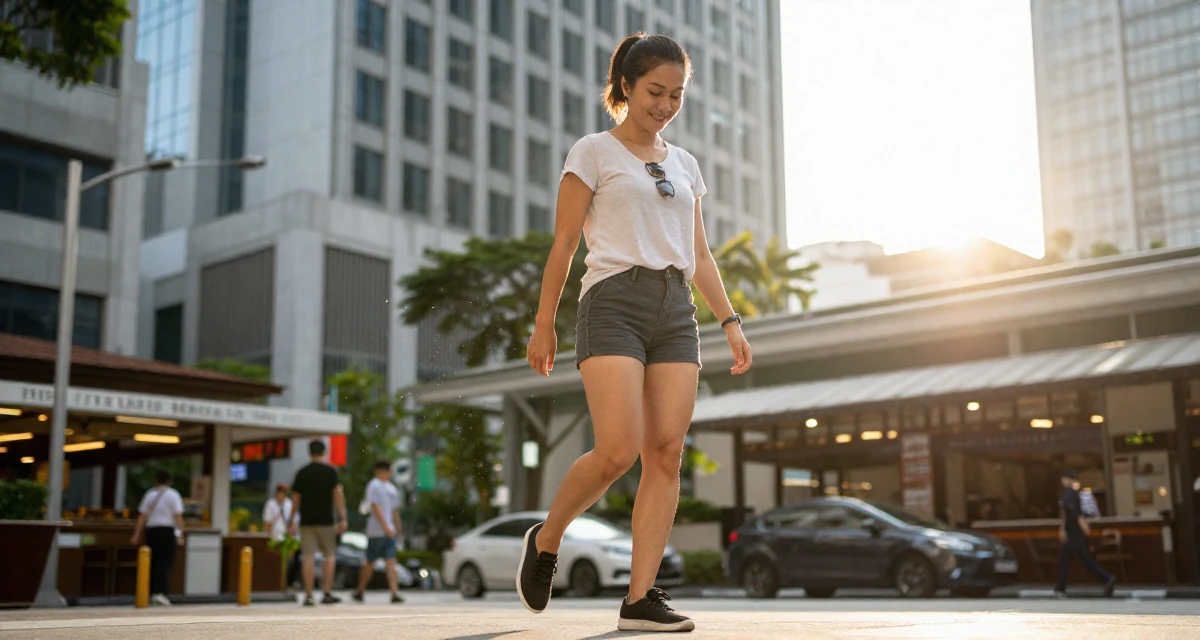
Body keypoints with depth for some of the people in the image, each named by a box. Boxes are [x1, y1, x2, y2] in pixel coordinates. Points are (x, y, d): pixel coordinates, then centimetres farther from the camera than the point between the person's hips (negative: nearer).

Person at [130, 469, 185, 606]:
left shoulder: (149, 495, 9)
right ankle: (160, 592, -14)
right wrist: (180, 534, -7)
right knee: (165, 563, -3)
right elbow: (178, 516, -7)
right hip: (167, 531, -3)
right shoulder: (173, 495, 0)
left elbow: (142, 516, 6)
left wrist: (137, 535, 8)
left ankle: (152, 592, 12)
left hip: (151, 530, 3)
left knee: (153, 562, 10)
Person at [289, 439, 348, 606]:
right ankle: (327, 593, 6)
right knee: (330, 555, 10)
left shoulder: (302, 473, 5)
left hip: (307, 521, 1)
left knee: (308, 557, 0)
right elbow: (338, 493, -8)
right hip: (326, 520, -1)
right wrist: (342, 518, -7)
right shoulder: (330, 471, -1)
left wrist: (292, 522, 12)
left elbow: (295, 498, 5)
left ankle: (308, 596, -3)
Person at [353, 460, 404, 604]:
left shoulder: (391, 488, 17)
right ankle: (359, 592, 15)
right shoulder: (374, 486, -7)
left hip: (389, 532, 6)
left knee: (391, 562, -5)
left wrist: (398, 528, 20)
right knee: (370, 563, 4)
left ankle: (395, 593, -12)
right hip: (376, 531, -6)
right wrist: (385, 526, -23)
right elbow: (375, 507, -16)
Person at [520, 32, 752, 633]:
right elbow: (563, 245, 1)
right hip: (614, 300, -5)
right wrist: (544, 325, -2)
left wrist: (729, 320, 11)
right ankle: (546, 540, 9)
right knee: (617, 452, -17)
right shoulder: (594, 152, 5)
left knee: (666, 453, -6)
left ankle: (640, 597, -3)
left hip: (676, 311, 5)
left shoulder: (684, 165, 20)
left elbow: (700, 254, 21)